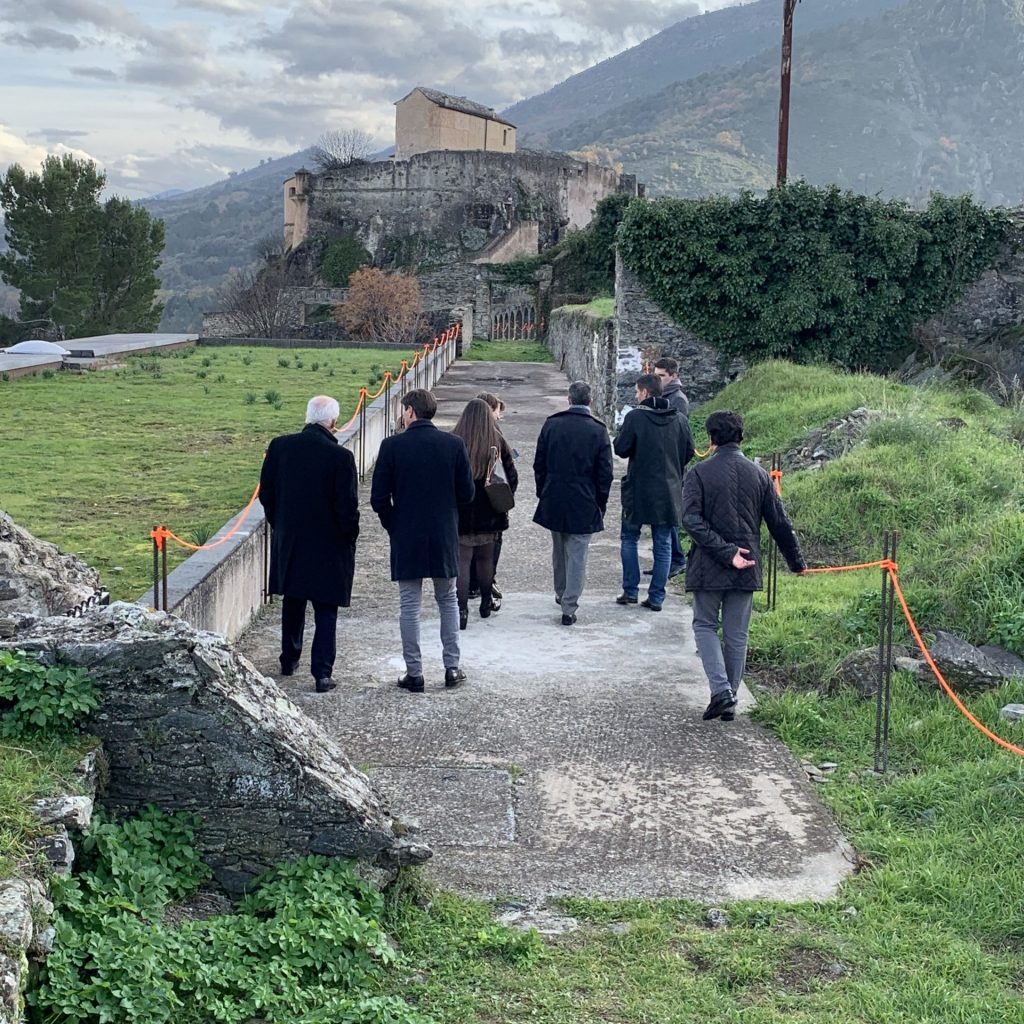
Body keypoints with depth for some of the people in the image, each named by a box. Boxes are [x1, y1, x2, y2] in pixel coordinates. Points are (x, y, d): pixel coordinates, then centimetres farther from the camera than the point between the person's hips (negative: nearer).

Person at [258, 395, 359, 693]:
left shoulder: (279, 447, -5)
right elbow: (347, 507, -16)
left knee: (292, 604, 22)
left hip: (288, 542, 4)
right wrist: (349, 539, 0)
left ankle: (289, 661, 34)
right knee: (325, 611, 5)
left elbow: (266, 494, 4)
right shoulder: (340, 457, -18)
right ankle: (322, 673, 3)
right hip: (329, 546, -4)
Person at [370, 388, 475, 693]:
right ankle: (452, 667, 17)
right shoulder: (454, 444, -4)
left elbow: (378, 498, -8)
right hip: (445, 537, 2)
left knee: (409, 606, 5)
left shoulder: (392, 446, -9)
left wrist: (392, 526, 9)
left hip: (406, 539, -2)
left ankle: (414, 673, 8)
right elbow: (466, 494, 0)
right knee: (448, 601, 16)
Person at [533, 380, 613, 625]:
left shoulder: (551, 425, -3)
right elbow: (605, 474, -6)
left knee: (559, 552, 21)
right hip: (584, 505, -3)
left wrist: (542, 493, 15)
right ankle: (569, 607, 0)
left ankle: (561, 594, 37)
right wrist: (600, 504, 5)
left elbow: (539, 465, 4)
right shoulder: (598, 431, -9)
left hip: (553, 502, 3)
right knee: (577, 556, 2)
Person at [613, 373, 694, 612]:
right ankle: (656, 597, 9)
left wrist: (622, 432, 8)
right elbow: (689, 452, 5)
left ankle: (630, 590, 11)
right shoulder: (680, 420, 1)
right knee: (663, 545, 9)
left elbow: (621, 449, -11)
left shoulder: (635, 417, -12)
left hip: (638, 489, -3)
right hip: (669, 491, 3)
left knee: (629, 538, 14)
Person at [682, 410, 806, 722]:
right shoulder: (759, 475, 3)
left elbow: (691, 520, -18)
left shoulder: (699, 473, -7)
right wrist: (796, 562, 19)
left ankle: (721, 690, -6)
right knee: (736, 635, 12)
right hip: (747, 570, 3)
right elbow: (780, 524, 7)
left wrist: (725, 552, -17)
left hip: (708, 568, -3)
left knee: (705, 626, 12)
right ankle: (730, 701, 18)